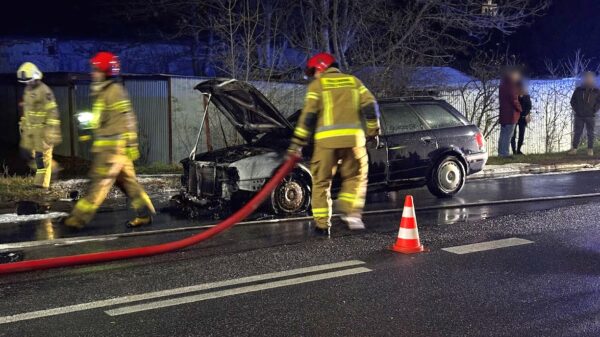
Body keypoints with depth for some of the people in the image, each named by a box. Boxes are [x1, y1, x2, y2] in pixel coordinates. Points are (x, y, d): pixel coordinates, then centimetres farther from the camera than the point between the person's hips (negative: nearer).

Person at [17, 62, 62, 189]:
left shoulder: (44, 91, -16)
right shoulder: (27, 90, 12)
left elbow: (52, 111, -18)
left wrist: (52, 131, -21)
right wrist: (23, 124, 22)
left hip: (42, 128, -9)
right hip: (30, 128, 9)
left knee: (42, 155, -3)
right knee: (27, 151, 10)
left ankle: (42, 183, 4)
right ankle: (51, 166, 27)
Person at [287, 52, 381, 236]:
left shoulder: (317, 85, 8)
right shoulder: (353, 81, 17)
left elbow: (308, 114, -2)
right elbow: (370, 106, 9)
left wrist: (297, 143, -1)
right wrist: (373, 131, 17)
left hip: (327, 138, -2)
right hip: (353, 137, 2)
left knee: (321, 181, 8)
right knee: (355, 177, 18)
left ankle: (322, 224, 7)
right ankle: (351, 213, 1)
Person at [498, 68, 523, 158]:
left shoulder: (503, 84, 14)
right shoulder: (511, 86, -16)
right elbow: (514, 100, -18)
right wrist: (520, 108, -3)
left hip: (503, 113, 9)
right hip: (510, 114, -9)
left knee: (503, 134, 13)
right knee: (508, 135, -7)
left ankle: (501, 152, 16)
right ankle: (505, 153, -7)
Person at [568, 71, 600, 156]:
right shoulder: (578, 90, 4)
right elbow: (573, 101, 10)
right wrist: (576, 109, 0)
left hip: (590, 116, -1)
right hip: (579, 116, 1)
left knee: (590, 133, 3)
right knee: (577, 132, 1)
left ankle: (590, 150, 7)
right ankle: (574, 149, 5)